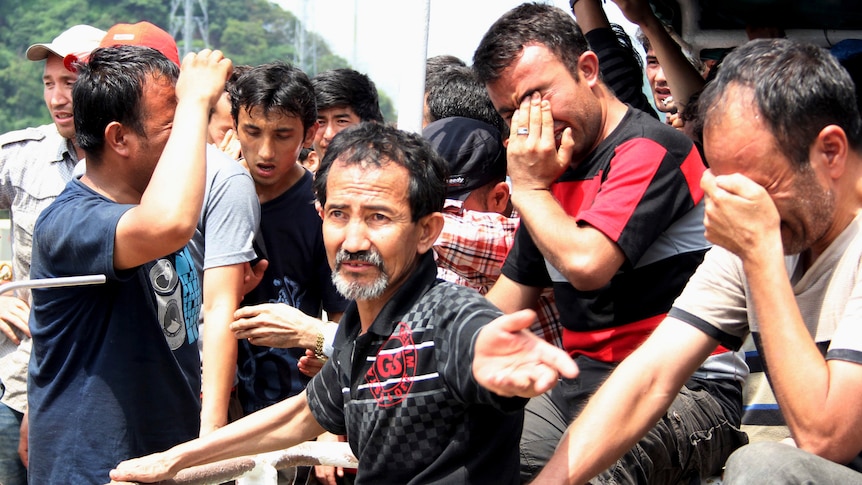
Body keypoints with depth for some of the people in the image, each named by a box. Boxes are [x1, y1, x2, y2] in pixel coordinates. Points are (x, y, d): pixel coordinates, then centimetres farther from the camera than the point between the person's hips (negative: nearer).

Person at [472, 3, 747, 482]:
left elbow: (585, 264, -24)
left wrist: (529, 188, -7)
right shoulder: (551, 172, 18)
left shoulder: (650, 148, -10)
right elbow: (504, 304, 22)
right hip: (580, 385, 8)